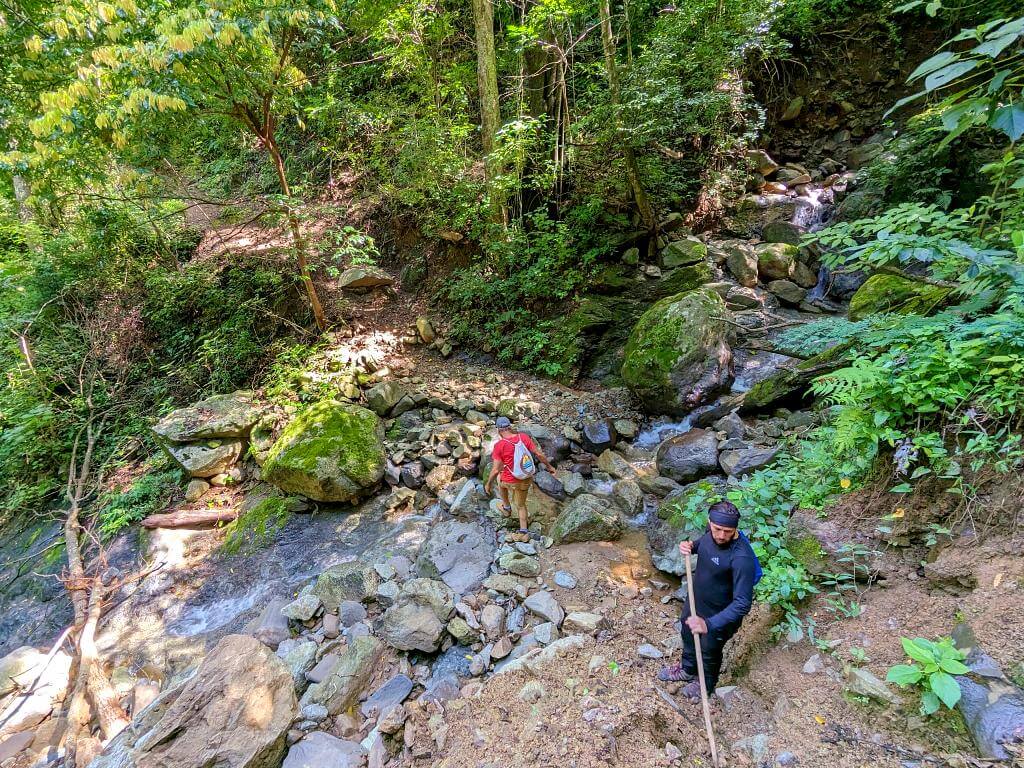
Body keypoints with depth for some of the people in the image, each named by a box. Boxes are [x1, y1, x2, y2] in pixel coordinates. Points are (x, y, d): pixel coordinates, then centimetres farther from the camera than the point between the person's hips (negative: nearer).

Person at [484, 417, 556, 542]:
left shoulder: (499, 445, -19)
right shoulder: (524, 437, -7)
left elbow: (496, 470, -17)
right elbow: (539, 454, -3)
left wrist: (488, 484, -2)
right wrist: (549, 466, 13)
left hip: (511, 481, -3)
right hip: (527, 478, 4)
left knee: (500, 481, 33)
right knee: (521, 505, 23)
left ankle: (506, 507, 45)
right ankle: (523, 532, 27)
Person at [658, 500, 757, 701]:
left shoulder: (741, 557, -39)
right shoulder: (712, 532, -17)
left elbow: (743, 603, -37)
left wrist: (709, 624, -44)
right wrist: (690, 546, -15)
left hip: (719, 615, -6)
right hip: (695, 601, 6)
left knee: (710, 652, 23)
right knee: (688, 637, 31)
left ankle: (707, 684, 55)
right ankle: (687, 670, 62)